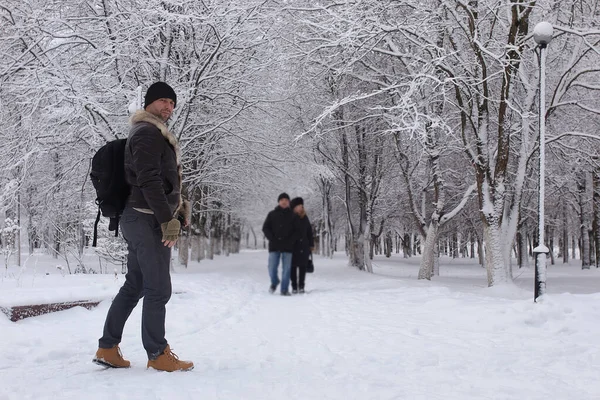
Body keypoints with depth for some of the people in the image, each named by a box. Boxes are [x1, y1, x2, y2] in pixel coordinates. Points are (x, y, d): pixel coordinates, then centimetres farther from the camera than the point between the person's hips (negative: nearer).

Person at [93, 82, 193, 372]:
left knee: (134, 286, 12)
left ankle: (108, 348, 17)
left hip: (139, 220, 11)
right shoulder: (147, 133, -11)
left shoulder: (155, 134, 23)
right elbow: (148, 180, -20)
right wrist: (168, 219, -22)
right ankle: (158, 355, -1)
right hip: (149, 220, -11)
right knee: (158, 289, -6)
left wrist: (178, 204, 14)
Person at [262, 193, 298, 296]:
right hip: (274, 246, 0)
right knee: (272, 268, -4)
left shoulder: (292, 216, 7)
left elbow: (296, 231, 6)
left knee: (286, 269, 0)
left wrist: (290, 241, -9)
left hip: (287, 247, 0)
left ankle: (284, 289, 6)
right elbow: (265, 228, 6)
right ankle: (274, 282, 24)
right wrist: (272, 239, -8)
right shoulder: (272, 214, 7)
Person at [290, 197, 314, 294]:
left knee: (303, 266, 4)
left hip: (304, 246, 4)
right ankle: (294, 287, 7)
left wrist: (311, 244, 12)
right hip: (292, 246, -3)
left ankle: (301, 286, 11)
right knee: (293, 267, 0)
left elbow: (309, 232, 13)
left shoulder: (305, 218, 8)